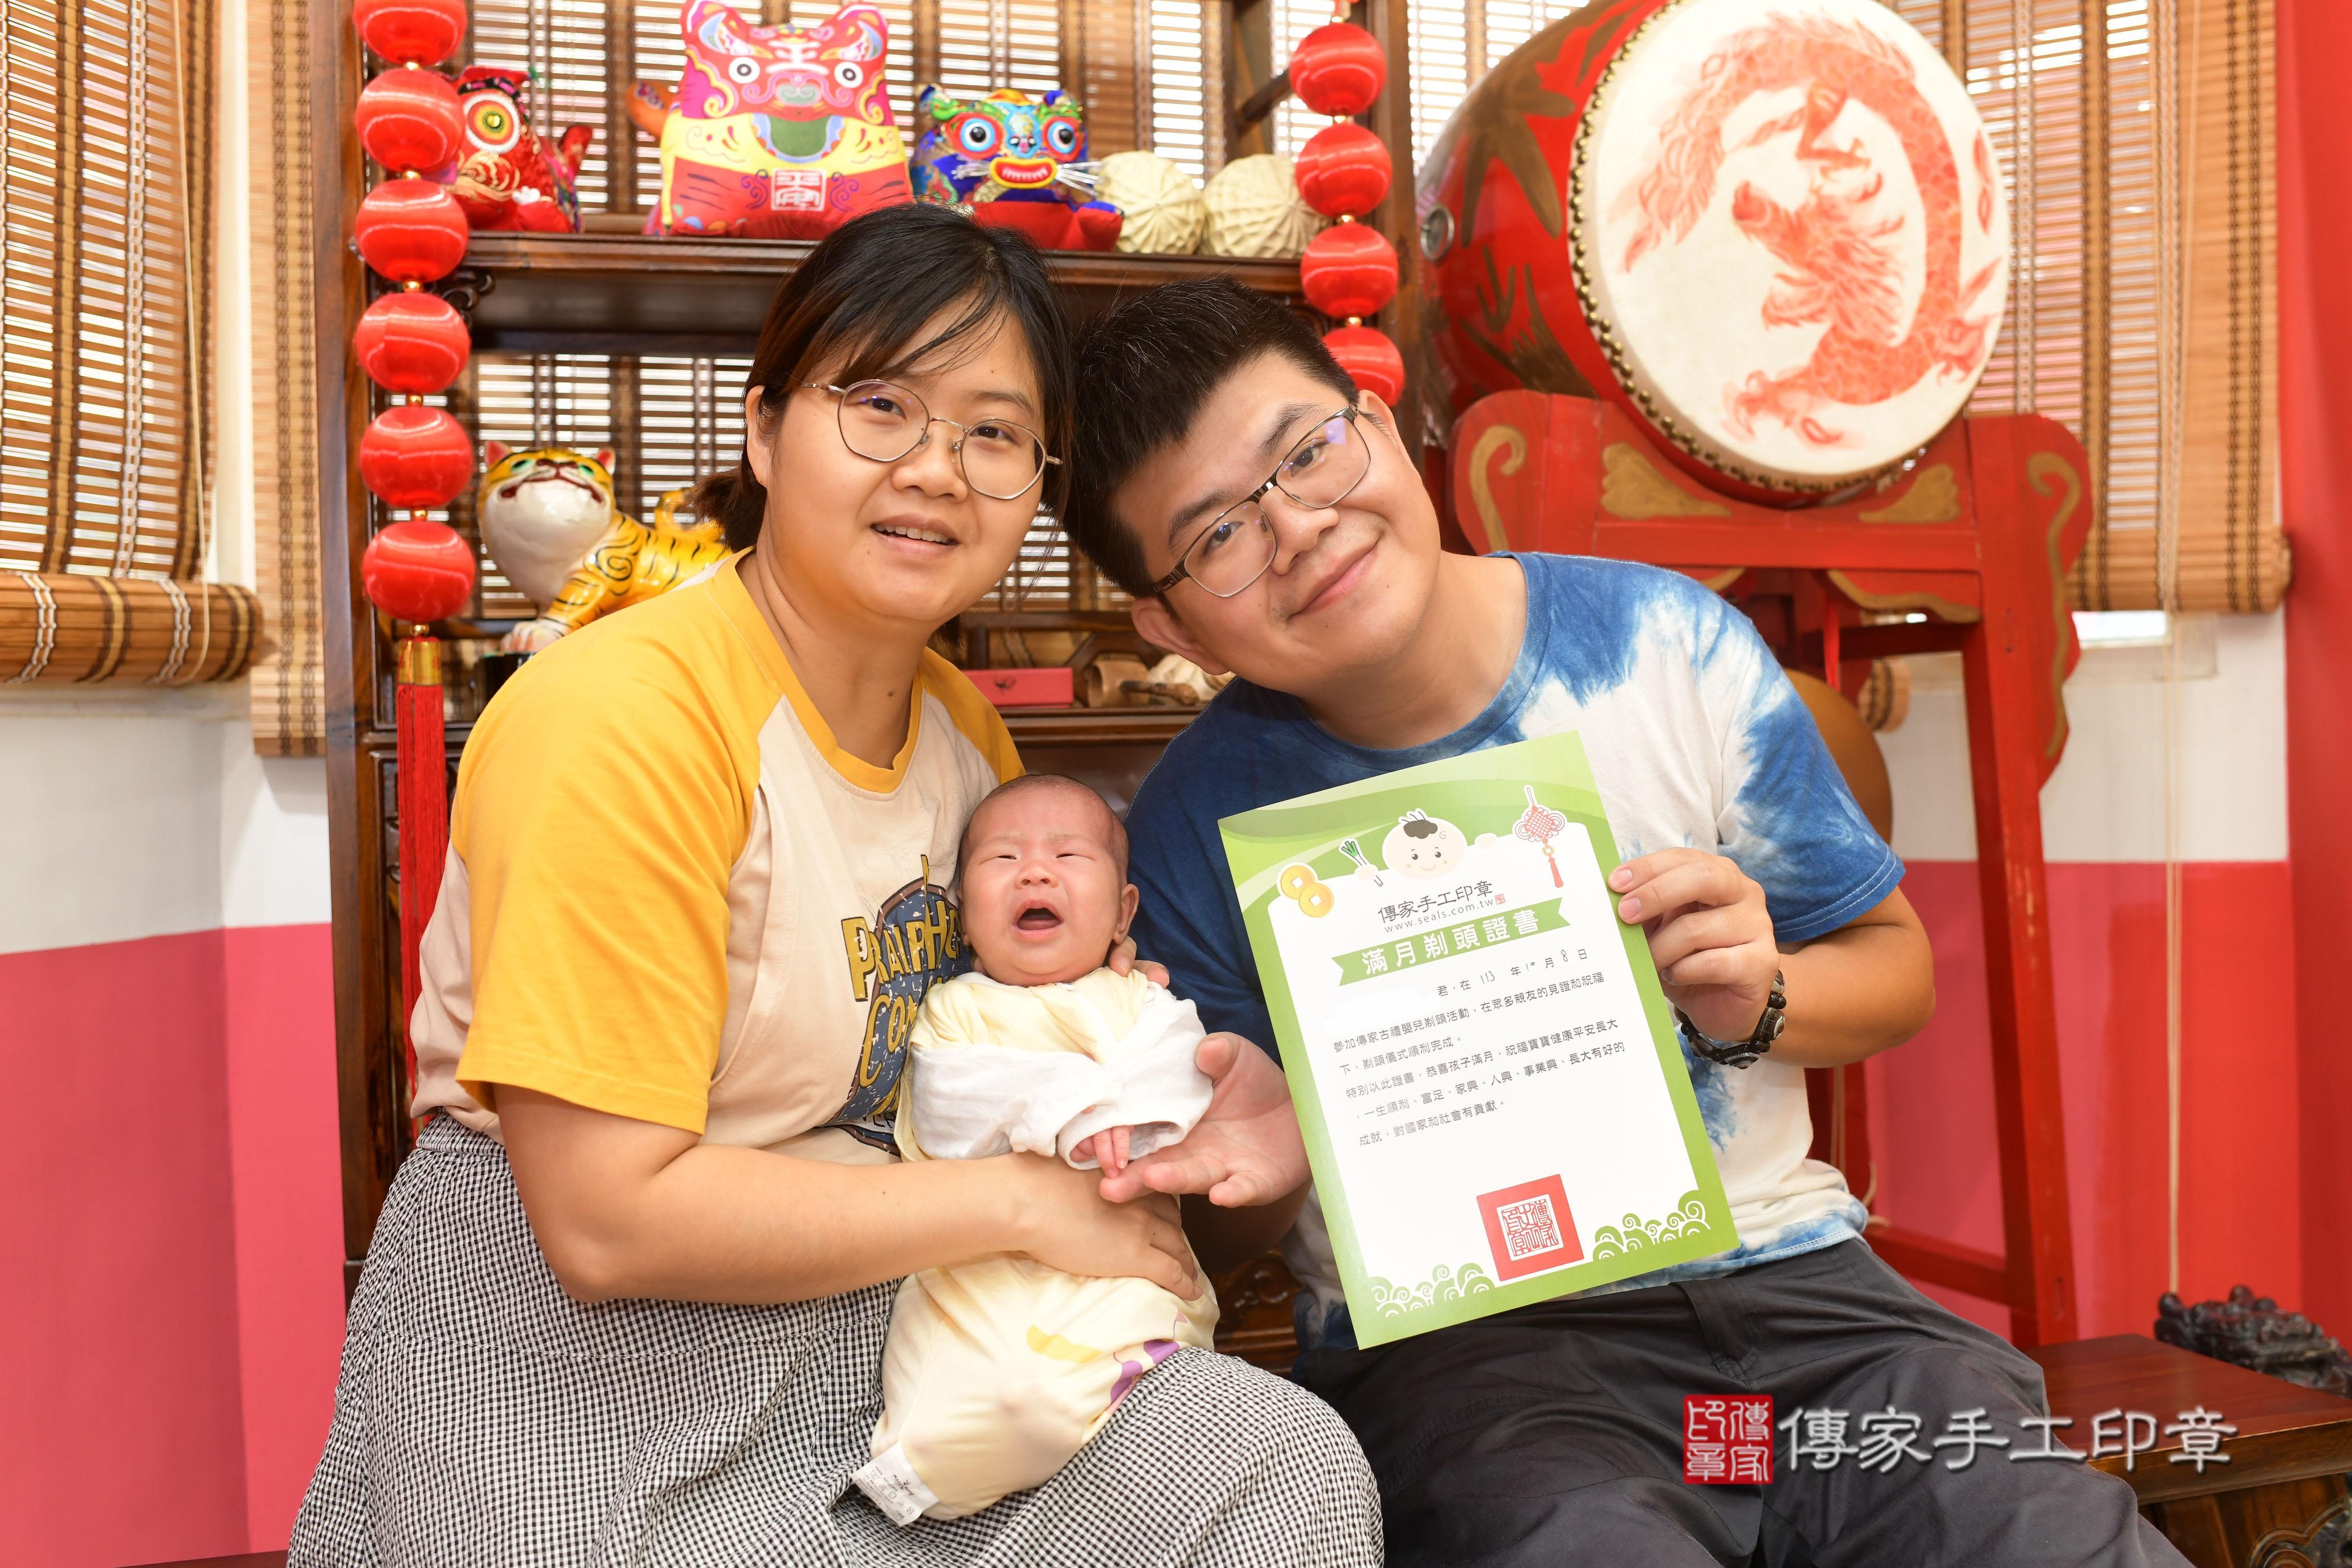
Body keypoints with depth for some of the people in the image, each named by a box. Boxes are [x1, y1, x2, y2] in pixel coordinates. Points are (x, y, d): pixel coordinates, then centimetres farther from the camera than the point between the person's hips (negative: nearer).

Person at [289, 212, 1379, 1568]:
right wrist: (1017, 1202, -17)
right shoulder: (624, 715, -19)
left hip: (881, 1329, 8)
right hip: (585, 1363, -7)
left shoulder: (966, 724, 6)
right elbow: (608, 1218, -22)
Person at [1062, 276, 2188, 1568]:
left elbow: (1892, 965, 9)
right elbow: (1217, 1233, 5)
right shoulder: (1198, 827, -6)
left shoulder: (1668, 643, -4)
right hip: (1443, 1338, -2)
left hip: (1776, 1268, 2)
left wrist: (1758, 1000, -12)